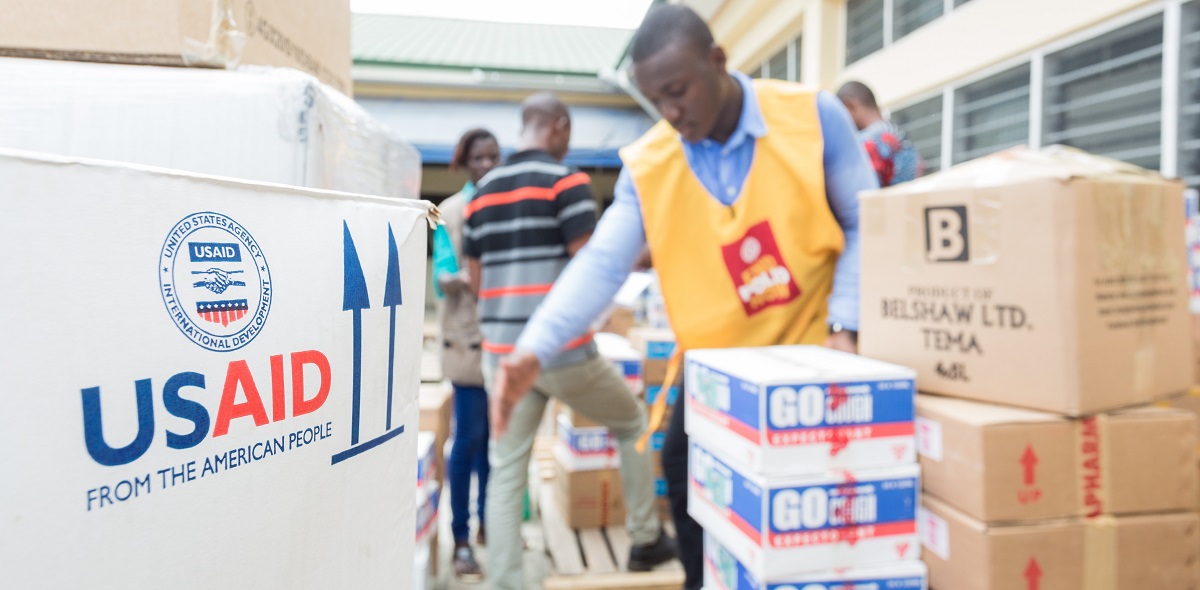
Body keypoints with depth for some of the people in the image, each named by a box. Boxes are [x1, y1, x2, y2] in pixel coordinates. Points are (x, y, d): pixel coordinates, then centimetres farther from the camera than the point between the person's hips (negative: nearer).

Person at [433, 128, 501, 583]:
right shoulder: (450, 212, -1)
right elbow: (443, 274, -9)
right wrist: (460, 279, -29)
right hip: (468, 335, -4)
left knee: (497, 435, 12)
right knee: (469, 437, -3)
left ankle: (488, 524, 26)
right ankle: (461, 539, 8)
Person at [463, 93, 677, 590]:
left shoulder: (483, 190, 12)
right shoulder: (566, 180, -7)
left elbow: (477, 278, 15)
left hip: (503, 352, 5)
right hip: (563, 351, -5)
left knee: (506, 474, 8)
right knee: (632, 425, 19)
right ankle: (646, 541, 28)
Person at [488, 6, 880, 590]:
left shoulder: (814, 115, -12)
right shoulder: (645, 165, -9)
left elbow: (864, 227, -6)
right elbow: (602, 263, -15)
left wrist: (845, 327, -17)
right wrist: (534, 349, -30)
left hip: (813, 351, -2)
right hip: (716, 363, 2)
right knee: (686, 471, 2)